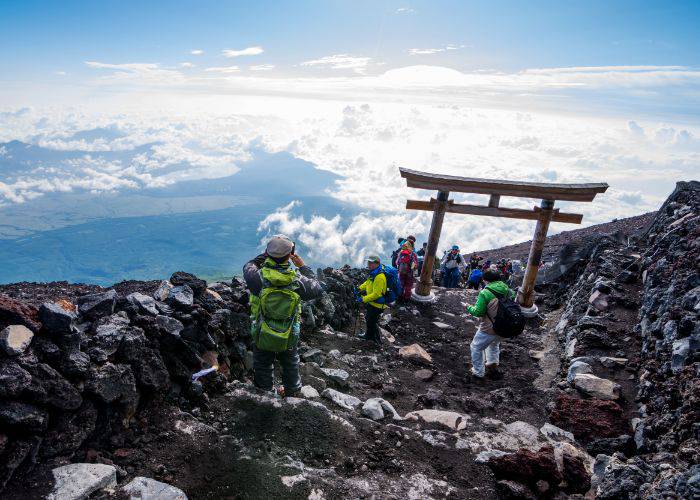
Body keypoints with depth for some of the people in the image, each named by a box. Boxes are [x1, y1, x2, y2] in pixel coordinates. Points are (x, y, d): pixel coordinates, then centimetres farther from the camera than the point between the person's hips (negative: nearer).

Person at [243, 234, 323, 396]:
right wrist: (303, 267, 4)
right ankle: (291, 392, 48)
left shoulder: (259, 277, -24)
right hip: (290, 338, 2)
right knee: (290, 365, 27)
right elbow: (317, 289, -1)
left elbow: (248, 267, 1)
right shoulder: (298, 280, -22)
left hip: (262, 337, -1)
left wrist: (264, 255, 9)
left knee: (263, 368, 19)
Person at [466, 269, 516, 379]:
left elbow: (478, 312, -20)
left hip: (489, 329, -7)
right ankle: (493, 366, 40)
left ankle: (478, 372, 22)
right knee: (494, 344, 34)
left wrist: (469, 308, 0)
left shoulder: (485, 293, -20)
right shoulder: (507, 290, -2)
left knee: (476, 347, 14)